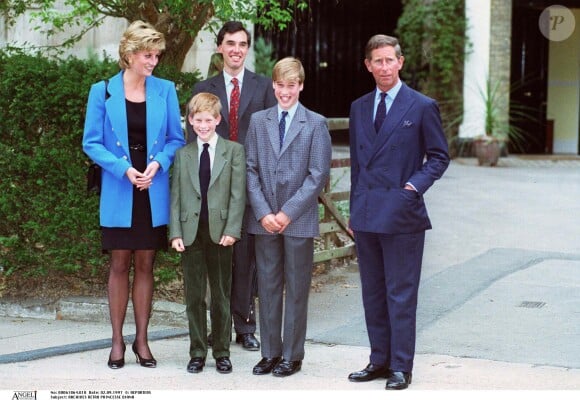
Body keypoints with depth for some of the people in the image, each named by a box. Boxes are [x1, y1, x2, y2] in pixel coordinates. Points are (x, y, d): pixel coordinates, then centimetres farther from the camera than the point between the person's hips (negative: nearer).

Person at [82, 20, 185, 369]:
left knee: (145, 266, 8)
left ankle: (142, 340, 16)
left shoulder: (165, 90, 2)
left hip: (154, 193, 1)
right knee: (120, 265, 6)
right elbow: (92, 143, -2)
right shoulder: (103, 92, -3)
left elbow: (177, 139, 6)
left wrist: (158, 163, -13)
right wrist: (124, 169, -15)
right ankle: (117, 341, 15)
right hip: (119, 193, -1)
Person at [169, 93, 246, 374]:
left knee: (221, 296, 6)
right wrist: (175, 233, -3)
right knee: (194, 296, 6)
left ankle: (222, 353, 16)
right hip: (191, 234, 2)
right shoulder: (183, 155, 10)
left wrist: (232, 230, -11)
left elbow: (238, 194, -2)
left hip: (220, 233, -2)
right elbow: (175, 196, 7)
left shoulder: (233, 151, 3)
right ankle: (197, 352, 15)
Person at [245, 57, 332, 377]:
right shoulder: (258, 121, 8)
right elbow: (250, 169, 4)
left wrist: (288, 212, -12)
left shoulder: (316, 124, 0)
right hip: (264, 219, 3)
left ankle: (292, 356, 13)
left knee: (296, 289, 4)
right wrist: (263, 212, -7)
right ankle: (270, 353, 17)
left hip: (299, 220, -3)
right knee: (267, 286, 8)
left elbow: (318, 174, -6)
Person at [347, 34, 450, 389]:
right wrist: (355, 209, 15)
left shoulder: (422, 107, -2)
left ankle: (401, 367, 7)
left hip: (402, 214, -5)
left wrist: (415, 186, -13)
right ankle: (380, 360, 22)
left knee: (401, 295, -2)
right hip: (366, 216, 5)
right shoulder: (359, 108, 13)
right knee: (373, 294, 11)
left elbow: (439, 156, 2)